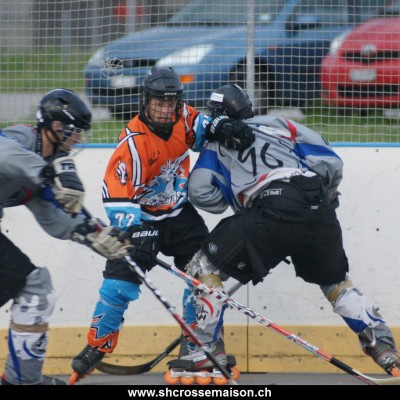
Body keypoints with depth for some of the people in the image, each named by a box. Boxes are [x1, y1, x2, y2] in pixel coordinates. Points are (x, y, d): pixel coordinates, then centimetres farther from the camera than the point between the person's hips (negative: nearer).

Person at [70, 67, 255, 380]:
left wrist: (224, 129, -13)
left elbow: (201, 125, 11)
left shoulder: (182, 118, -11)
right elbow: (117, 194, -31)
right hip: (140, 216, -6)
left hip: (179, 213, 6)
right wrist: (135, 232, -41)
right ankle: (96, 348, 1)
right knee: (121, 281, -14)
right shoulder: (133, 142, -28)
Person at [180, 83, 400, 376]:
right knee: (336, 282, 27)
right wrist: (325, 196, 35)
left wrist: (233, 201, 26)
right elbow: (331, 162, 17)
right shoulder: (279, 124, 26)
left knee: (206, 267, 10)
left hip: (271, 211, -4)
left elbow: (200, 192, 8)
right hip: (320, 214, 4)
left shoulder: (218, 143, 21)